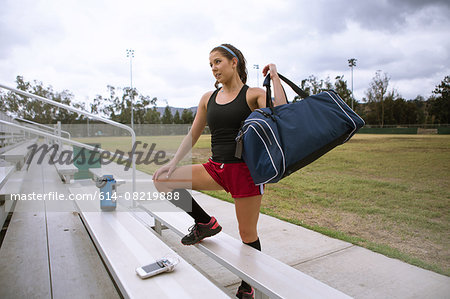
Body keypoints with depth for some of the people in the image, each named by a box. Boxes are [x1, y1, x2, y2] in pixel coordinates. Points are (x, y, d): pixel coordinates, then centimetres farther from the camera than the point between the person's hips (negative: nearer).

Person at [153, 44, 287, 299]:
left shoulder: (252, 94, -2)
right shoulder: (209, 98, 12)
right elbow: (192, 135, 14)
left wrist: (274, 76, -12)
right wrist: (174, 162, 4)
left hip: (245, 169, -5)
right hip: (216, 168, 5)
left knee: (248, 234, 4)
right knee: (162, 180, -6)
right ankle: (205, 223, 10)